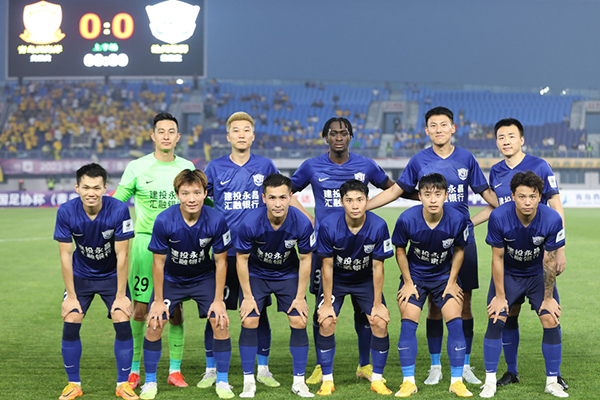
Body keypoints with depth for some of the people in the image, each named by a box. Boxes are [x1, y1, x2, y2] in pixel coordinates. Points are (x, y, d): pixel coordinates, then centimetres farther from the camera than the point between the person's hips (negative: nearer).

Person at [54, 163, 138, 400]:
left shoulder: (119, 211, -24)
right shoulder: (66, 212, -20)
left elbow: (122, 255, -19)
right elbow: (65, 255, -14)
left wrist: (120, 296, -17)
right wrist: (71, 296, -13)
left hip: (112, 275, -1)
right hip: (80, 275, 1)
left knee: (122, 321, -14)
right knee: (71, 322, -11)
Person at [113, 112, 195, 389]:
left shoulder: (186, 167, 8)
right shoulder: (137, 167, 1)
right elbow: (116, 204, 7)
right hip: (145, 240, -2)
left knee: (176, 308, 2)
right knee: (140, 308, -3)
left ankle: (175, 370, 10)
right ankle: (134, 370, 7)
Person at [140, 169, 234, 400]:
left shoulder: (216, 221, -24)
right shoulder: (164, 221, -27)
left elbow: (220, 261, -12)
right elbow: (158, 262, -15)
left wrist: (218, 300, -11)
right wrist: (158, 300, -11)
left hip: (204, 277, 1)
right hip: (171, 279, 0)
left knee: (220, 323, -12)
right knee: (154, 324, -12)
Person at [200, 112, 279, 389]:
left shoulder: (265, 166, 7)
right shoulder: (215, 168, 5)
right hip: (223, 251, 0)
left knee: (259, 311, 4)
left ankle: (263, 369, 16)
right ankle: (211, 370, 13)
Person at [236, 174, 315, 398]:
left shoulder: (302, 223, -26)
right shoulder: (251, 223, -30)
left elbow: (305, 259, -11)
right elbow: (242, 259, -15)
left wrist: (300, 297, -8)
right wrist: (247, 296, -12)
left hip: (288, 275, 1)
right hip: (255, 274, -1)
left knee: (299, 321, -8)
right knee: (249, 321, -12)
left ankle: (299, 382, 6)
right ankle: (249, 382, 2)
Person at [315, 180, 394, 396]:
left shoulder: (378, 226, -23)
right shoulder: (329, 225, -25)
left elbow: (377, 266, -13)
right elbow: (327, 266, -15)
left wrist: (378, 303, -10)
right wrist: (327, 303, -13)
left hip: (365, 279, 1)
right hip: (336, 280, -1)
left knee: (380, 323, -12)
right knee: (326, 322, -16)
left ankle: (377, 380, 4)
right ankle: (327, 381, -1)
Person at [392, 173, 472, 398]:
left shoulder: (457, 219, -21)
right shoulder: (407, 219, -23)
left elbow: (459, 250, -3)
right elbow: (400, 250, -6)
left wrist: (452, 282, -4)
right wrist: (408, 283, -7)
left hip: (445, 276, 0)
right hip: (414, 276, 0)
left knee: (455, 323, -10)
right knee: (408, 324, -10)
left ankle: (457, 381, 0)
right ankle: (408, 381, 0)